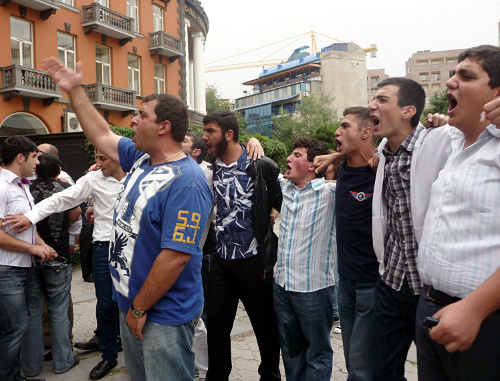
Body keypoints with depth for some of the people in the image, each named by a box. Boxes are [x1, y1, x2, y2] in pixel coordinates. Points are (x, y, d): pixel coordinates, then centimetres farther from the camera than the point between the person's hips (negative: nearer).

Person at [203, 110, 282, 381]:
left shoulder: (261, 167, -10)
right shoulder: (210, 168, 5)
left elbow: (284, 205, -5)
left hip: (254, 260, -4)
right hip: (221, 260, 4)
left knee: (266, 326, 11)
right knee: (216, 325, 11)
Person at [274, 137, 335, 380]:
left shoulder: (329, 192, -14)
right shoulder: (285, 187, 5)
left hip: (313, 287, -6)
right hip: (281, 284, 6)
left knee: (317, 354, 12)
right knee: (290, 350, 23)